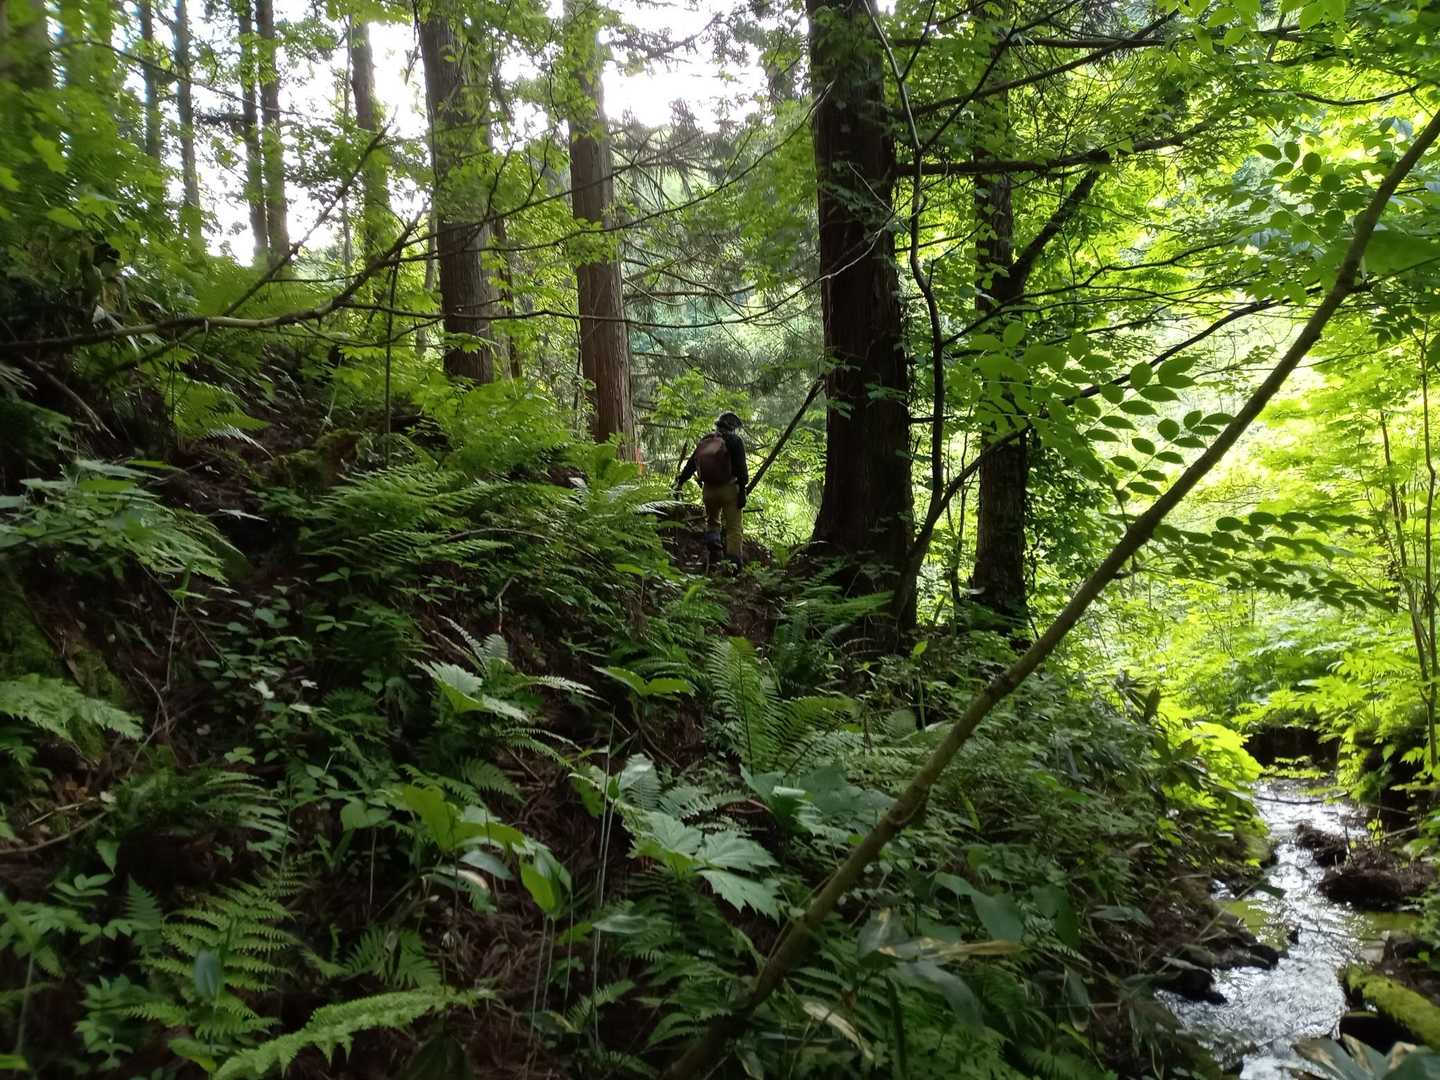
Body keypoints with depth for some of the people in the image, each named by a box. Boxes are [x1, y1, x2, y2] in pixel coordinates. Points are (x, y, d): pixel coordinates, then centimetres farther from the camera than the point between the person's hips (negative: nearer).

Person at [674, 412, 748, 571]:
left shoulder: (705, 441, 11)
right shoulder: (734, 441, -3)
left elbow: (691, 463, 16)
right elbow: (741, 467, -12)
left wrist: (680, 482, 25)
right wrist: (742, 490, -12)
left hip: (708, 490, 4)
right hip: (729, 489, -4)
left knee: (711, 521, 25)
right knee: (733, 528, 0)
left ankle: (713, 546, 3)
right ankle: (733, 562, -8)